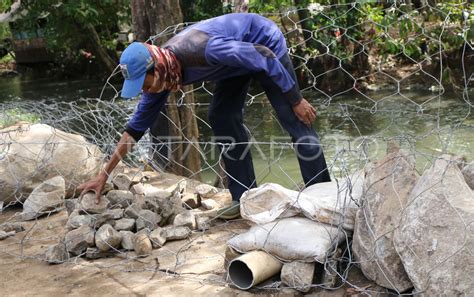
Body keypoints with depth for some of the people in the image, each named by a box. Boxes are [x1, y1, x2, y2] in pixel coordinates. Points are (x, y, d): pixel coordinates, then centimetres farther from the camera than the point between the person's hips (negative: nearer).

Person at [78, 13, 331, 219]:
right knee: (221, 117, -3)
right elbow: (136, 126, -5)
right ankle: (246, 196, 3)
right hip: (239, 52, 7)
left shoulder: (202, 49, -40)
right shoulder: (160, 72, -15)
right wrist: (104, 174, -4)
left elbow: (262, 56, -30)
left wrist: (296, 100, -23)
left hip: (266, 43, -7)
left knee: (295, 122, -11)